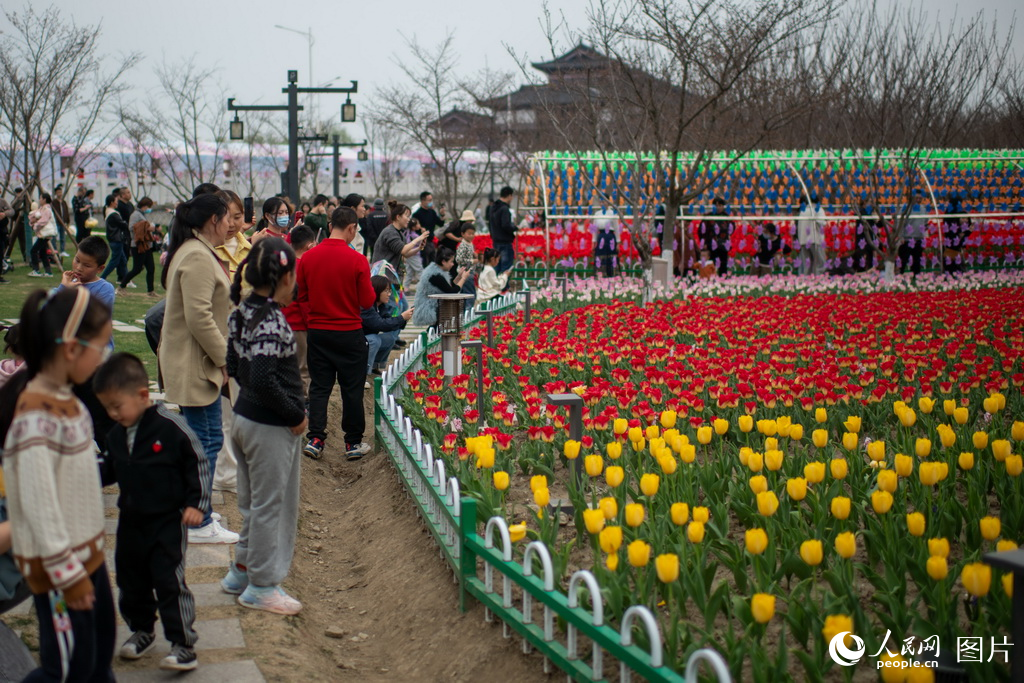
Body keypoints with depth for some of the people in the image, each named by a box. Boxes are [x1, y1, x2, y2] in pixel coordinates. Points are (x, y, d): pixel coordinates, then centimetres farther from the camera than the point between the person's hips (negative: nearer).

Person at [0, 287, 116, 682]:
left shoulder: (63, 398, 3)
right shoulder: (37, 416, -26)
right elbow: (39, 506, -25)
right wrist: (69, 574, -20)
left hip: (85, 550, 9)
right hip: (57, 563, -9)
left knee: (102, 641, 21)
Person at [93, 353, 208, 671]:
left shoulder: (171, 427, -17)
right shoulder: (116, 433, 4)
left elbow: (197, 463, -10)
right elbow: (110, 468, 17)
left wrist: (195, 502, -12)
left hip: (168, 520, -7)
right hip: (131, 520, 7)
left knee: (170, 582, -7)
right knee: (130, 580, 16)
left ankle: (183, 645, -1)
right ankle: (142, 630, 37)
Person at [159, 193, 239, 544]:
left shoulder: (196, 252, 16)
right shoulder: (197, 257, -19)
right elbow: (199, 317, -25)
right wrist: (224, 357, -17)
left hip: (194, 362, 11)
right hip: (196, 365, -11)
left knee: (200, 438, 17)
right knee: (207, 440, -6)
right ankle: (199, 523, 1)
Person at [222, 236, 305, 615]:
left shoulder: (241, 313, 4)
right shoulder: (271, 320, -23)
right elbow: (264, 379, -30)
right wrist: (295, 415, -20)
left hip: (245, 417, 9)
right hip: (270, 427, -9)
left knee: (254, 502, 21)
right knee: (270, 504, 4)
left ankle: (242, 570, 34)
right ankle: (261, 585, 16)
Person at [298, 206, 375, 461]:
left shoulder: (308, 257, -3)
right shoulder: (357, 260, -15)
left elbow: (301, 296, 6)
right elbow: (367, 301, -9)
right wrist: (370, 285, 9)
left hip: (316, 332, 3)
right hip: (349, 333, -3)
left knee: (319, 386, 11)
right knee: (352, 388, 7)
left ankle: (315, 438, 4)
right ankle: (354, 442, 15)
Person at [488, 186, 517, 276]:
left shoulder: (493, 208, 11)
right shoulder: (505, 209, -17)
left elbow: (489, 224, 18)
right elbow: (506, 226, -24)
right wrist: (514, 226, -7)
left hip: (495, 241, 9)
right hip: (505, 242, -9)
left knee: (497, 266, 15)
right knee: (506, 267, -5)